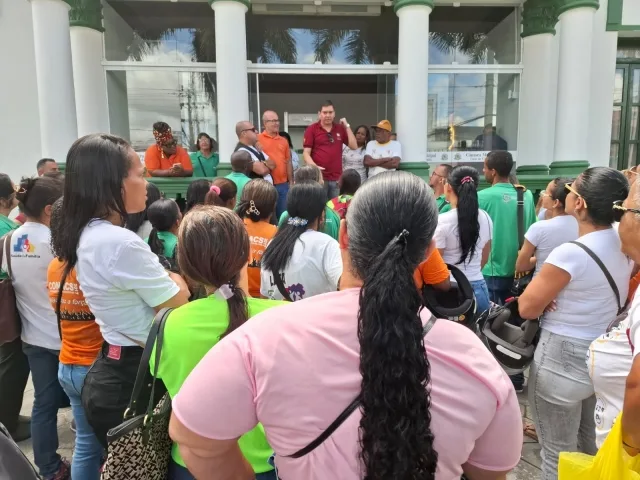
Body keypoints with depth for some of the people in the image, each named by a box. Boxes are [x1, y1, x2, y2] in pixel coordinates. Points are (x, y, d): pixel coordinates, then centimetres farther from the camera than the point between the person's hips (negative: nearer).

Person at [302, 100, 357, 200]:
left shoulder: (340, 129, 12)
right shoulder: (311, 129, 1)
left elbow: (354, 146, 6)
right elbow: (306, 153, -3)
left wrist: (347, 126, 2)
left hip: (336, 178, 4)